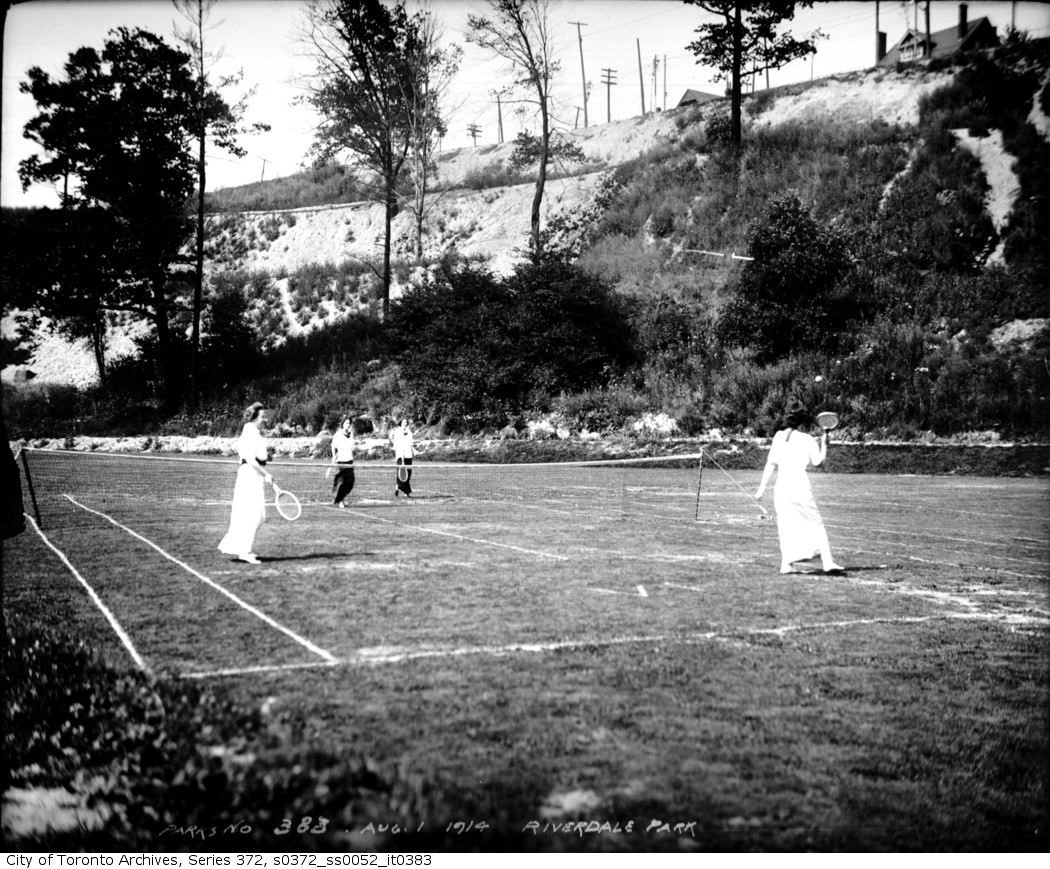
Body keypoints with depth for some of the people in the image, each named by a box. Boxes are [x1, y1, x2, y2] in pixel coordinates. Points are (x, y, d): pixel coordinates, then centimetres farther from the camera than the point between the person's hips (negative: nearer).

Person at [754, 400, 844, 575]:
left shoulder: (778, 436, 4)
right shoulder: (807, 439, -3)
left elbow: (771, 464, 2)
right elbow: (817, 461, 2)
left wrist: (762, 486, 4)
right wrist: (823, 443, 14)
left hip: (781, 487, 3)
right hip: (801, 487, -3)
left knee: (785, 526, 12)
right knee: (816, 524, 6)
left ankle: (786, 563, 6)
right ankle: (827, 562, 1)